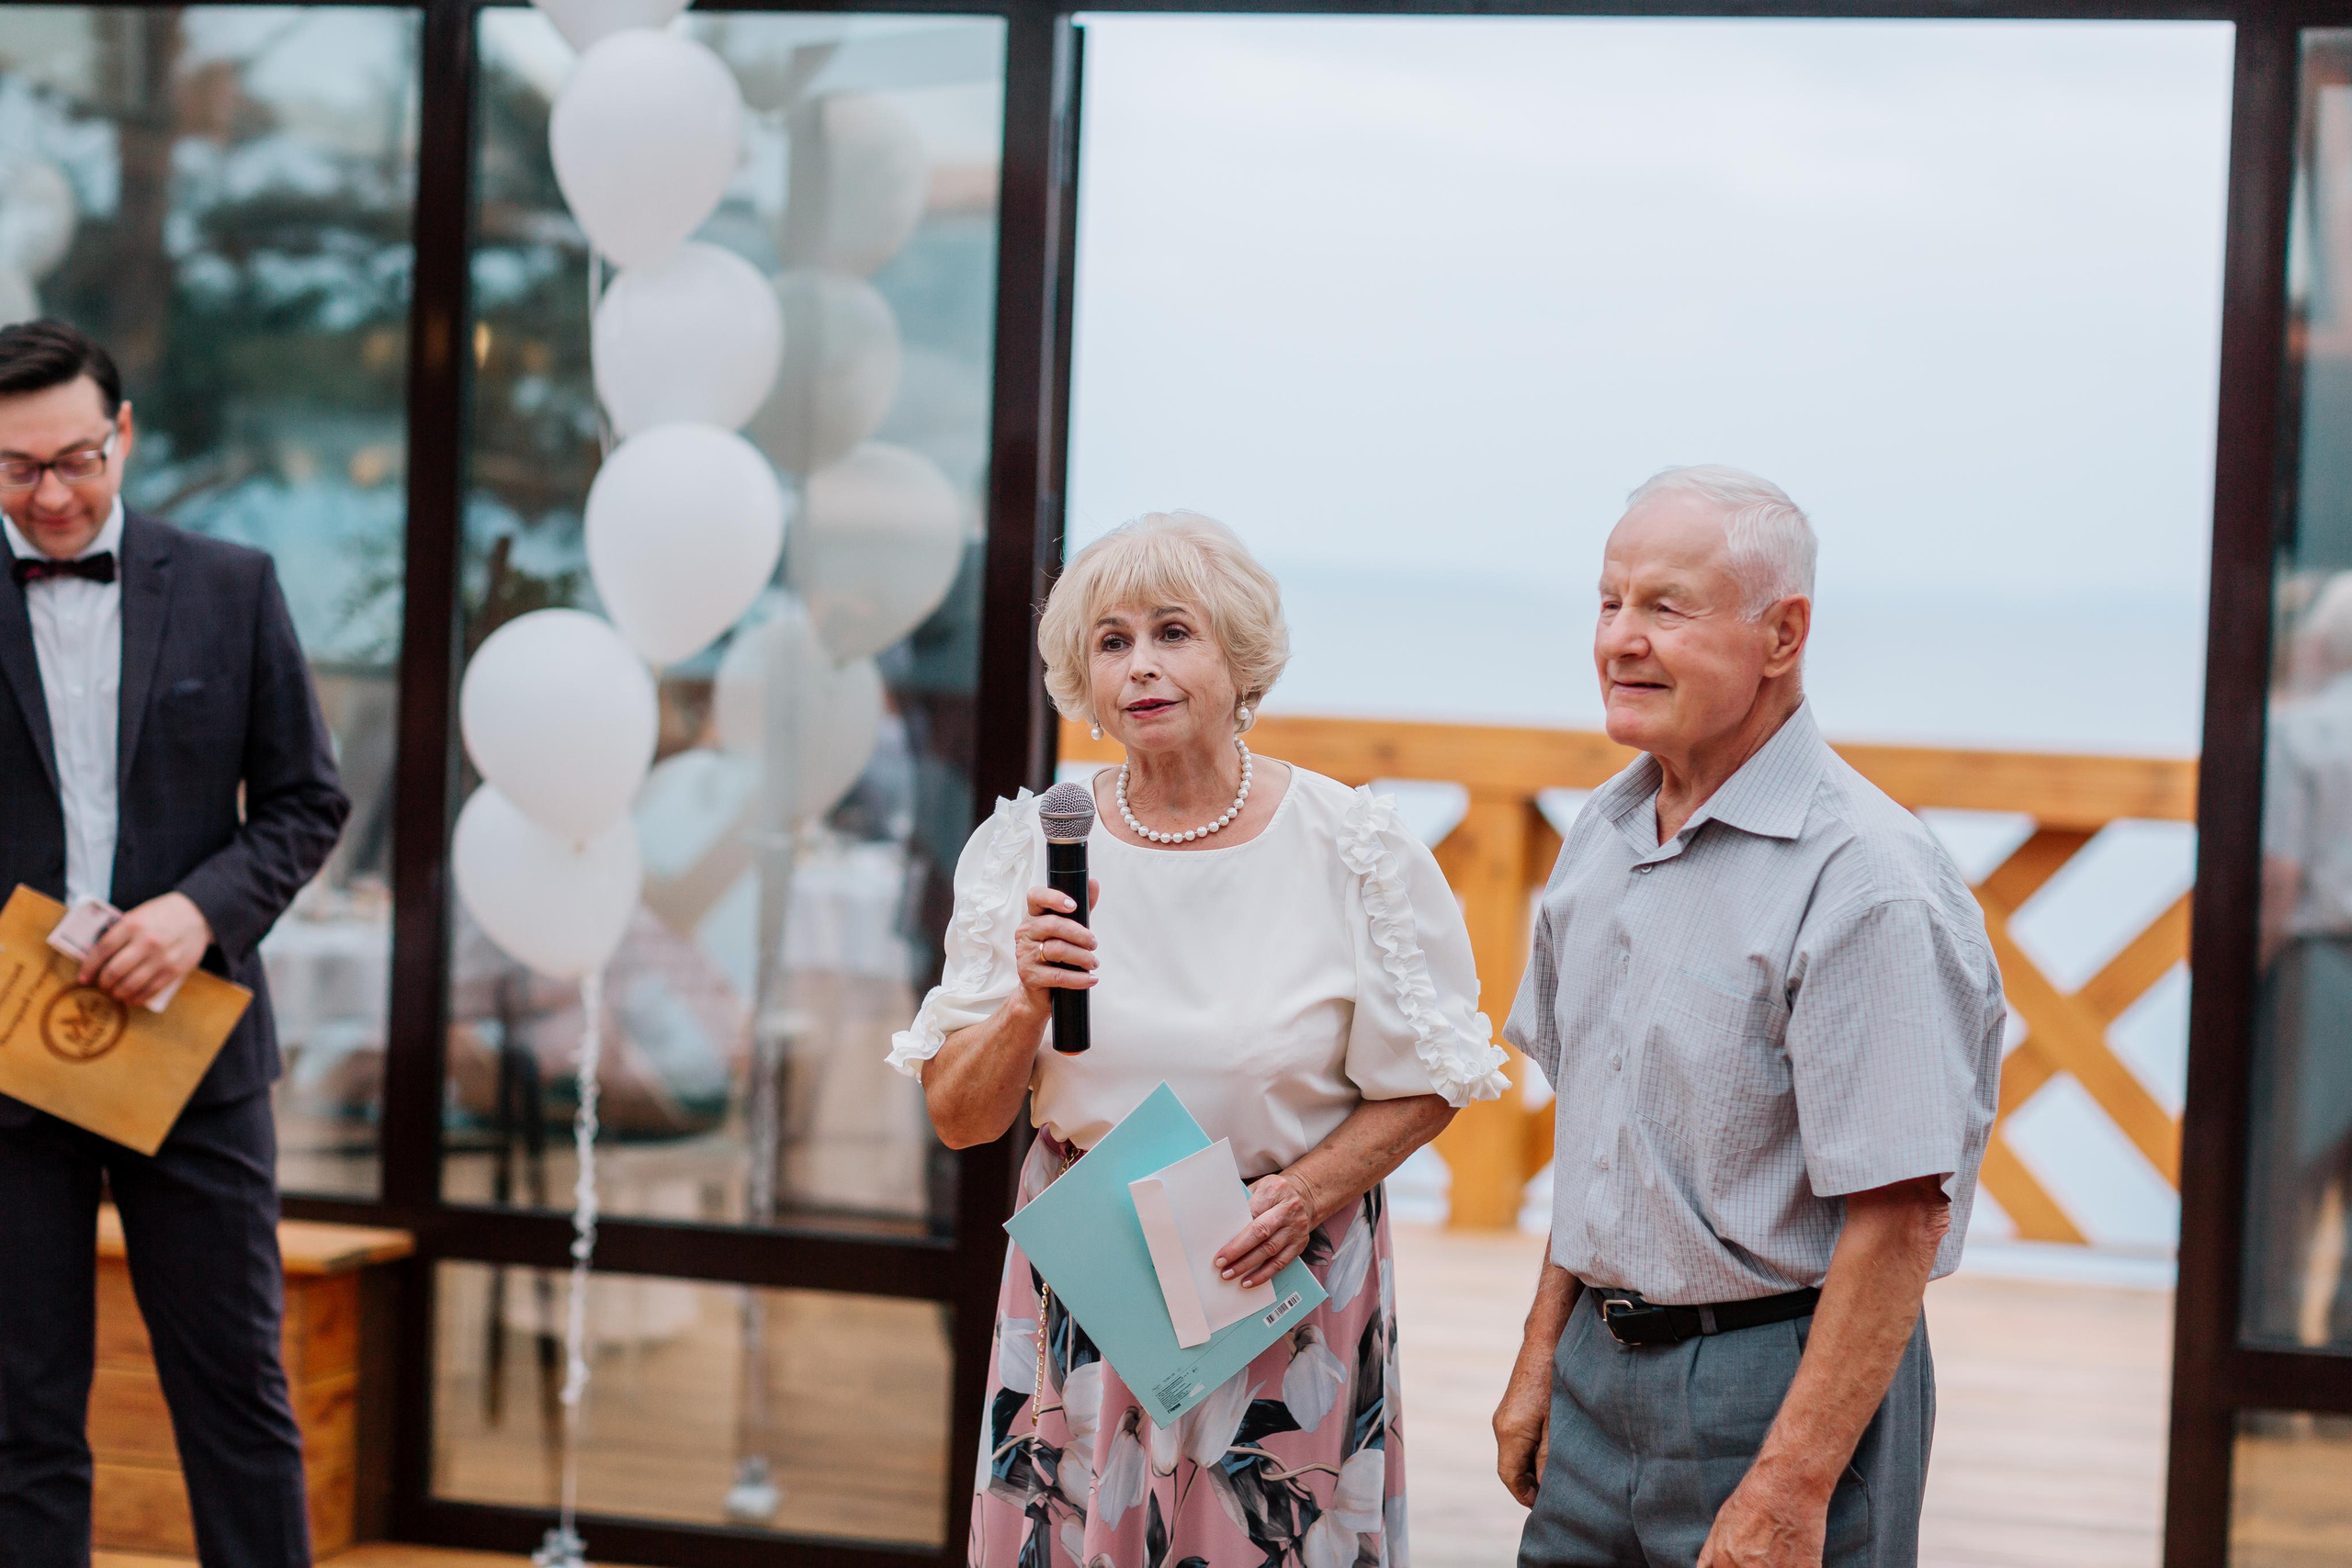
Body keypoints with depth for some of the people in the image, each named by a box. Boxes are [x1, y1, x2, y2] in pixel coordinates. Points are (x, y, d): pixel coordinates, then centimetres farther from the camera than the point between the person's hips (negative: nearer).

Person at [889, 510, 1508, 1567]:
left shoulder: (1353, 851, -7)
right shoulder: (1026, 850, -2)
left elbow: (1425, 1088, -2)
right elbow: (957, 1119, 0)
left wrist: (1304, 1193, -16)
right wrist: (1028, 1007, -19)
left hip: (1287, 1283, -1)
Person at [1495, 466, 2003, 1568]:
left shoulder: (1865, 878, -19)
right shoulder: (1603, 835, 7)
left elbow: (1900, 1217, -21)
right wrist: (1543, 1358, 16)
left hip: (1785, 1382, -7)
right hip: (1602, 1367, 7)